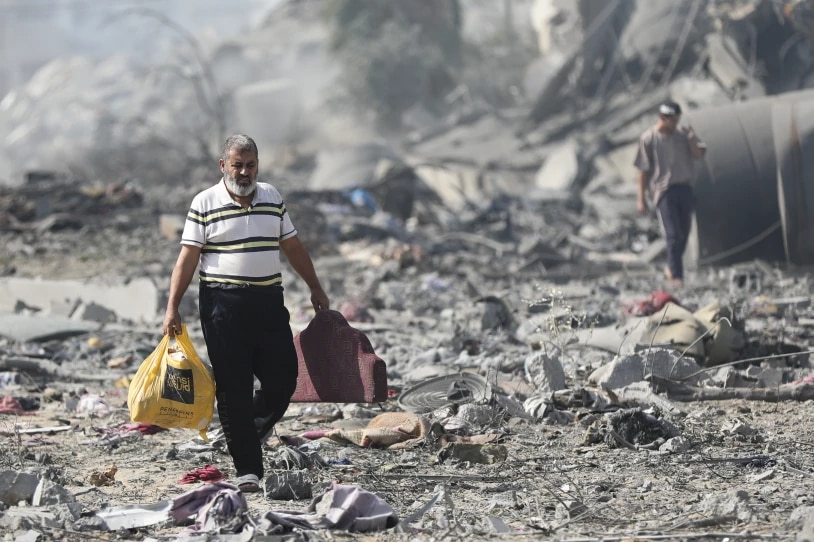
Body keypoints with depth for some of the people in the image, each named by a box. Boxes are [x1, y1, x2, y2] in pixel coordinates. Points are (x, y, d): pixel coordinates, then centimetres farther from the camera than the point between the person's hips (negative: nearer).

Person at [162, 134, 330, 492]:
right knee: (234, 388, -3)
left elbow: (292, 246, 20)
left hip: (268, 302, 4)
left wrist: (315, 288, 20)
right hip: (223, 305, -4)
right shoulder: (205, 204, -2)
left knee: (283, 379, 0)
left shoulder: (272, 197, 11)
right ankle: (248, 469, 1)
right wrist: (172, 307, -10)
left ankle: (251, 433, 29)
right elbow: (187, 258, -4)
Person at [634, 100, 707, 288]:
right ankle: (676, 275, -7)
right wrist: (641, 198, -2)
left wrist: (692, 141, -19)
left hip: (685, 188, 4)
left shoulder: (683, 133, 6)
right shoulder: (648, 138, -4)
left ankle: (671, 268, 28)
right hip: (664, 190, -4)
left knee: (684, 233, 9)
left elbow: (699, 155, 2)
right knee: (673, 235, -11)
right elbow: (644, 170, -1)